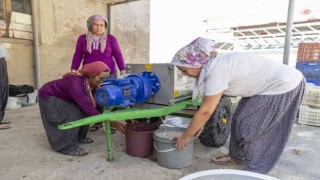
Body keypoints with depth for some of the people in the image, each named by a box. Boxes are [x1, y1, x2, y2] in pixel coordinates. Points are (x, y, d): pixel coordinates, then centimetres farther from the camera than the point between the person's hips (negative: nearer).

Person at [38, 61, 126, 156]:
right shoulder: (76, 85, -42)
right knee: (72, 115, -21)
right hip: (49, 96, -7)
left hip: (63, 96, 7)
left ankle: (79, 137, 14)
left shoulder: (91, 82, -18)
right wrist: (113, 123, -38)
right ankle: (67, 147, -7)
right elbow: (89, 109, -40)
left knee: (84, 111, -5)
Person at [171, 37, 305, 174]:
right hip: (270, 84, 9)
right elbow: (207, 99, 9)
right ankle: (237, 156, 31)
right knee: (240, 120, 12)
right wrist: (200, 124, 13)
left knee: (249, 127, -3)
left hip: (285, 85, -9)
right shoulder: (211, 65, -1)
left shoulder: (216, 71, -29)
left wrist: (185, 137, -13)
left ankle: (254, 170, 17)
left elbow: (206, 111, -24)